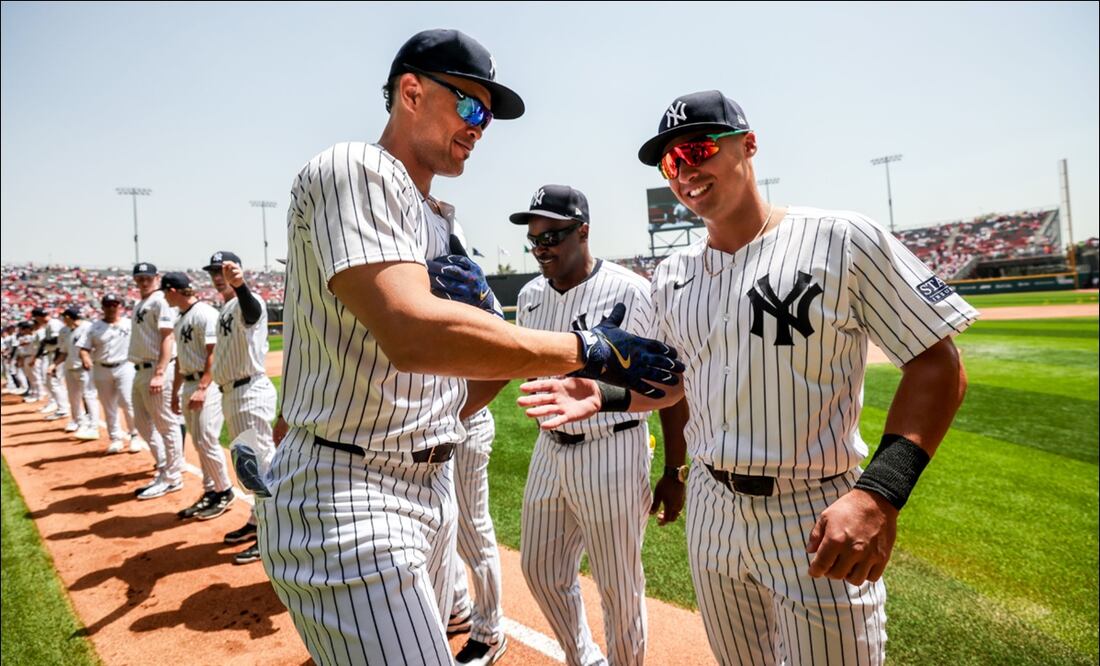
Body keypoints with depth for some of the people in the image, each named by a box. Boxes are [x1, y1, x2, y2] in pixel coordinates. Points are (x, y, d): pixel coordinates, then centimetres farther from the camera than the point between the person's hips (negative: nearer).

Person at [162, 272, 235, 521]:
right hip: (187, 385, 9)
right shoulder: (180, 319, 16)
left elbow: (213, 354, -18)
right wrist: (175, 391, 23)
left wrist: (202, 388, -23)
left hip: (207, 384, -9)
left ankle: (224, 492, 6)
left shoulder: (205, 313, -12)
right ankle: (210, 491, 20)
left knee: (207, 442, -8)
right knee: (199, 444, 11)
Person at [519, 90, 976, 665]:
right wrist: (603, 397, -2)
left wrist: (880, 492, -25)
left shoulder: (843, 240, -11)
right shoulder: (671, 276, 5)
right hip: (711, 510, 6)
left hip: (817, 522, -5)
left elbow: (938, 366, -13)